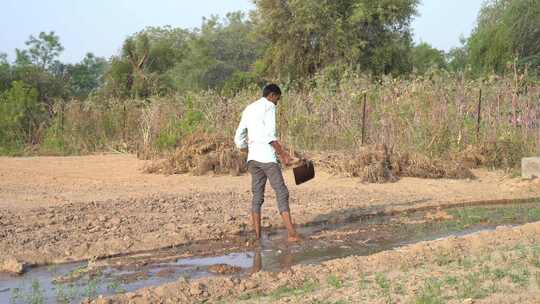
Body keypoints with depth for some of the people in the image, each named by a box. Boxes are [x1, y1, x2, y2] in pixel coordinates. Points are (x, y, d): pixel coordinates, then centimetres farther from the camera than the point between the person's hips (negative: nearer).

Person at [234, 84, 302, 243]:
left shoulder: (248, 109, 20)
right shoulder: (269, 106, -2)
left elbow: (238, 139, 20)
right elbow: (270, 134, -16)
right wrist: (283, 153, -14)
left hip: (252, 158, 7)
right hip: (267, 157, -7)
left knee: (257, 196, 8)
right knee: (282, 193, -8)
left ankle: (257, 235, 3)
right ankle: (291, 233, -15)